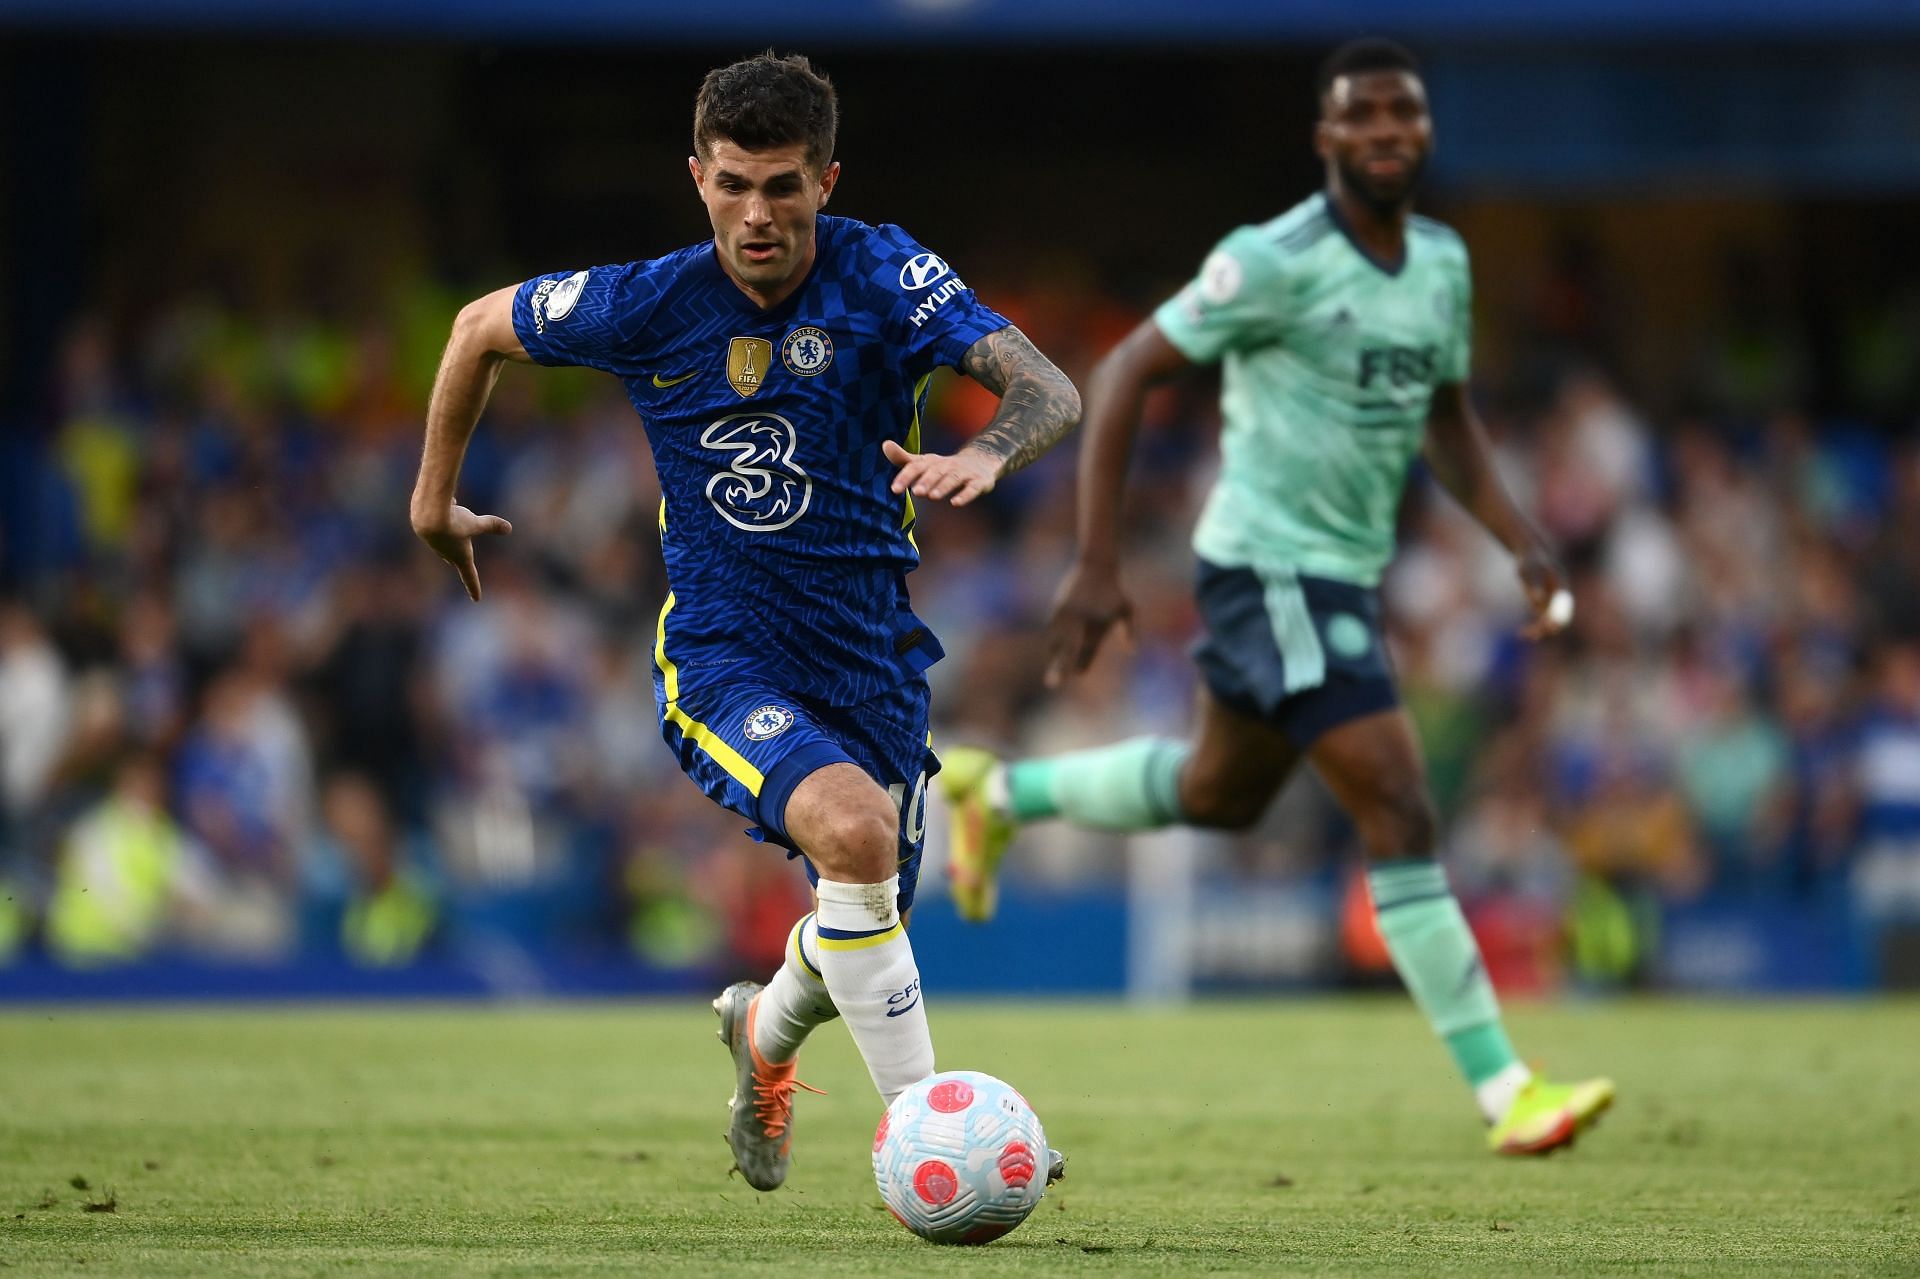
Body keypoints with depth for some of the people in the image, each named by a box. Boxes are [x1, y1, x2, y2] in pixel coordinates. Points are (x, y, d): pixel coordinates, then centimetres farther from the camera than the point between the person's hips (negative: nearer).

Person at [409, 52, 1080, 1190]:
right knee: (853, 830, -32)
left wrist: (984, 455, -44)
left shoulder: (881, 276, -12)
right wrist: (436, 500, 17)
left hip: (872, 659, 3)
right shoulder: (647, 305, -9)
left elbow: (1050, 391, -23)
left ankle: (768, 1032, 53)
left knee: (864, 924, 15)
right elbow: (482, 328, 10)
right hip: (721, 658, -3)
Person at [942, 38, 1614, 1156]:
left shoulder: (1444, 261, 5)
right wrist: (1098, 564, -17)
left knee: (1220, 794, 27)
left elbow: (1447, 418, 18)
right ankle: (1504, 1092, -15)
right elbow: (1123, 375, -13)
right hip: (1272, 569, -9)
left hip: (1348, 576, 9)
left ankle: (999, 794, 46)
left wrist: (1523, 541, 3)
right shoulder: (1276, 261, -17)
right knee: (1403, 812, -15)